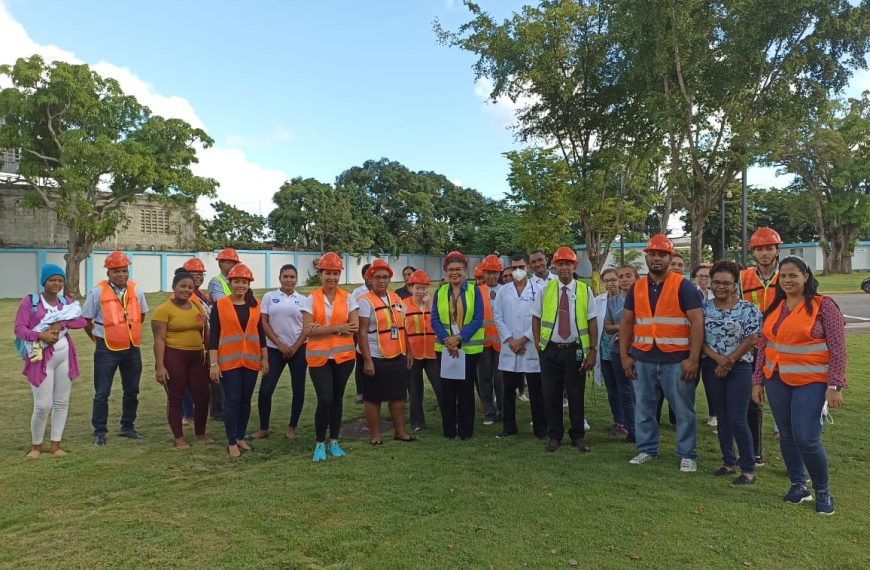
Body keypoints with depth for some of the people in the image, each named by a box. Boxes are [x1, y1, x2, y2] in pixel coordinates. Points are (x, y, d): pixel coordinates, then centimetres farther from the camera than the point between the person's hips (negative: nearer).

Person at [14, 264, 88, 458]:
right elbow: (19, 328, -10)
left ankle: (55, 444, 18)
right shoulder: (30, 301, -3)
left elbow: (82, 320, -3)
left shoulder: (66, 301, 8)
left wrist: (61, 324, -18)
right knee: (43, 405, -4)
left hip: (65, 355, 4)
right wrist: (40, 336, -25)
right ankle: (35, 445, 18)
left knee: (62, 402, 7)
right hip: (42, 357, -4)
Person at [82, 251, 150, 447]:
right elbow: (86, 320, -2)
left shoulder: (136, 290, 2)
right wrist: (98, 339, 6)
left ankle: (127, 427, 28)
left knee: (132, 391, 13)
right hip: (107, 350, -4)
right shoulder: (98, 292, -10)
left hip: (132, 349, 4)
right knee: (102, 393, 3)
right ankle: (99, 432, 16)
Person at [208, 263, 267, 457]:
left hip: (251, 361, 4)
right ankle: (231, 442, 9)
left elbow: (260, 333, 13)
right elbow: (213, 335, -6)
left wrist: (265, 358, 11)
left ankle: (241, 437, 24)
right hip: (229, 361, -3)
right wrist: (213, 363, -10)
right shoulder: (219, 305, -4)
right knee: (232, 400, -2)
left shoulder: (255, 305, 7)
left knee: (246, 399, 10)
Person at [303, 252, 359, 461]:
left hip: (343, 356, 2)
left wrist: (321, 329, -13)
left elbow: (354, 327, -7)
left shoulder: (348, 298, 3)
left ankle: (334, 442, 24)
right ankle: (319, 444, 12)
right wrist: (337, 328, -18)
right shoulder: (311, 298, -1)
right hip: (319, 357, -2)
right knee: (325, 400, -7)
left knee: (337, 398, 10)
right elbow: (307, 330, -10)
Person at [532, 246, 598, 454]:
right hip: (550, 350, 1)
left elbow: (592, 322, 1)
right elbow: (536, 318, 10)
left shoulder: (585, 290, 1)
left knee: (576, 395, 7)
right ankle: (554, 436, 21)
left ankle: (578, 437, 24)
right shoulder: (546, 289, 4)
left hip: (576, 351, -1)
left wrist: (593, 350, -4)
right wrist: (538, 343, 2)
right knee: (551, 396, 6)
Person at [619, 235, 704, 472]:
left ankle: (687, 455, 18)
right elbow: (627, 323, 12)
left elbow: (697, 322, -9)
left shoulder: (683, 286, -4)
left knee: (683, 410, 4)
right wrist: (625, 356, 5)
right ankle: (646, 449, 26)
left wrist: (693, 359, -15)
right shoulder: (637, 288, 9)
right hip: (643, 359, 4)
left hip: (676, 360, -4)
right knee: (643, 407, 12)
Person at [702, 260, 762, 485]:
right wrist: (718, 358, -14)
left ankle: (748, 469, 5)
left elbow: (751, 340, -9)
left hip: (739, 368, -4)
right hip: (712, 368, 4)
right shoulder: (704, 307, 4)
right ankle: (729, 462, 25)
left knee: (737, 420, -6)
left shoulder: (747, 309, -5)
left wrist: (729, 361, -12)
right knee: (722, 417, 12)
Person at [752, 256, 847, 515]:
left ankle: (823, 491, 14)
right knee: (787, 436, 11)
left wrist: (835, 386, -13)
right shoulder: (774, 308, 8)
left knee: (806, 438, -9)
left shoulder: (823, 306, -7)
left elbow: (838, 349, -8)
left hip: (811, 382, -5)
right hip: (777, 380, 5)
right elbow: (763, 347, 12)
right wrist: (758, 381, 9)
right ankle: (798, 485, 28)